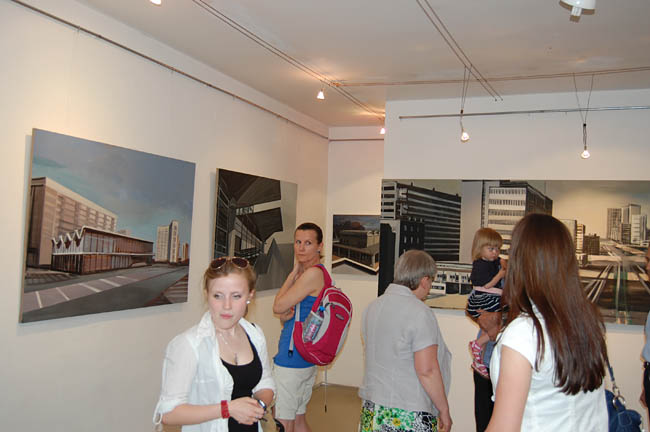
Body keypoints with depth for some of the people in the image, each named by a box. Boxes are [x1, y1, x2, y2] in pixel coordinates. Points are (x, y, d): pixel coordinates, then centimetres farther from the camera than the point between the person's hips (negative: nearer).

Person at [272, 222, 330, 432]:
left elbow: (278, 306, -13)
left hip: (292, 358, -10)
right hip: (308, 359, 10)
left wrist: (294, 271, -6)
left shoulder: (313, 273, -19)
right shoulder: (321, 273, 12)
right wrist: (286, 314, -8)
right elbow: (283, 312, 16)